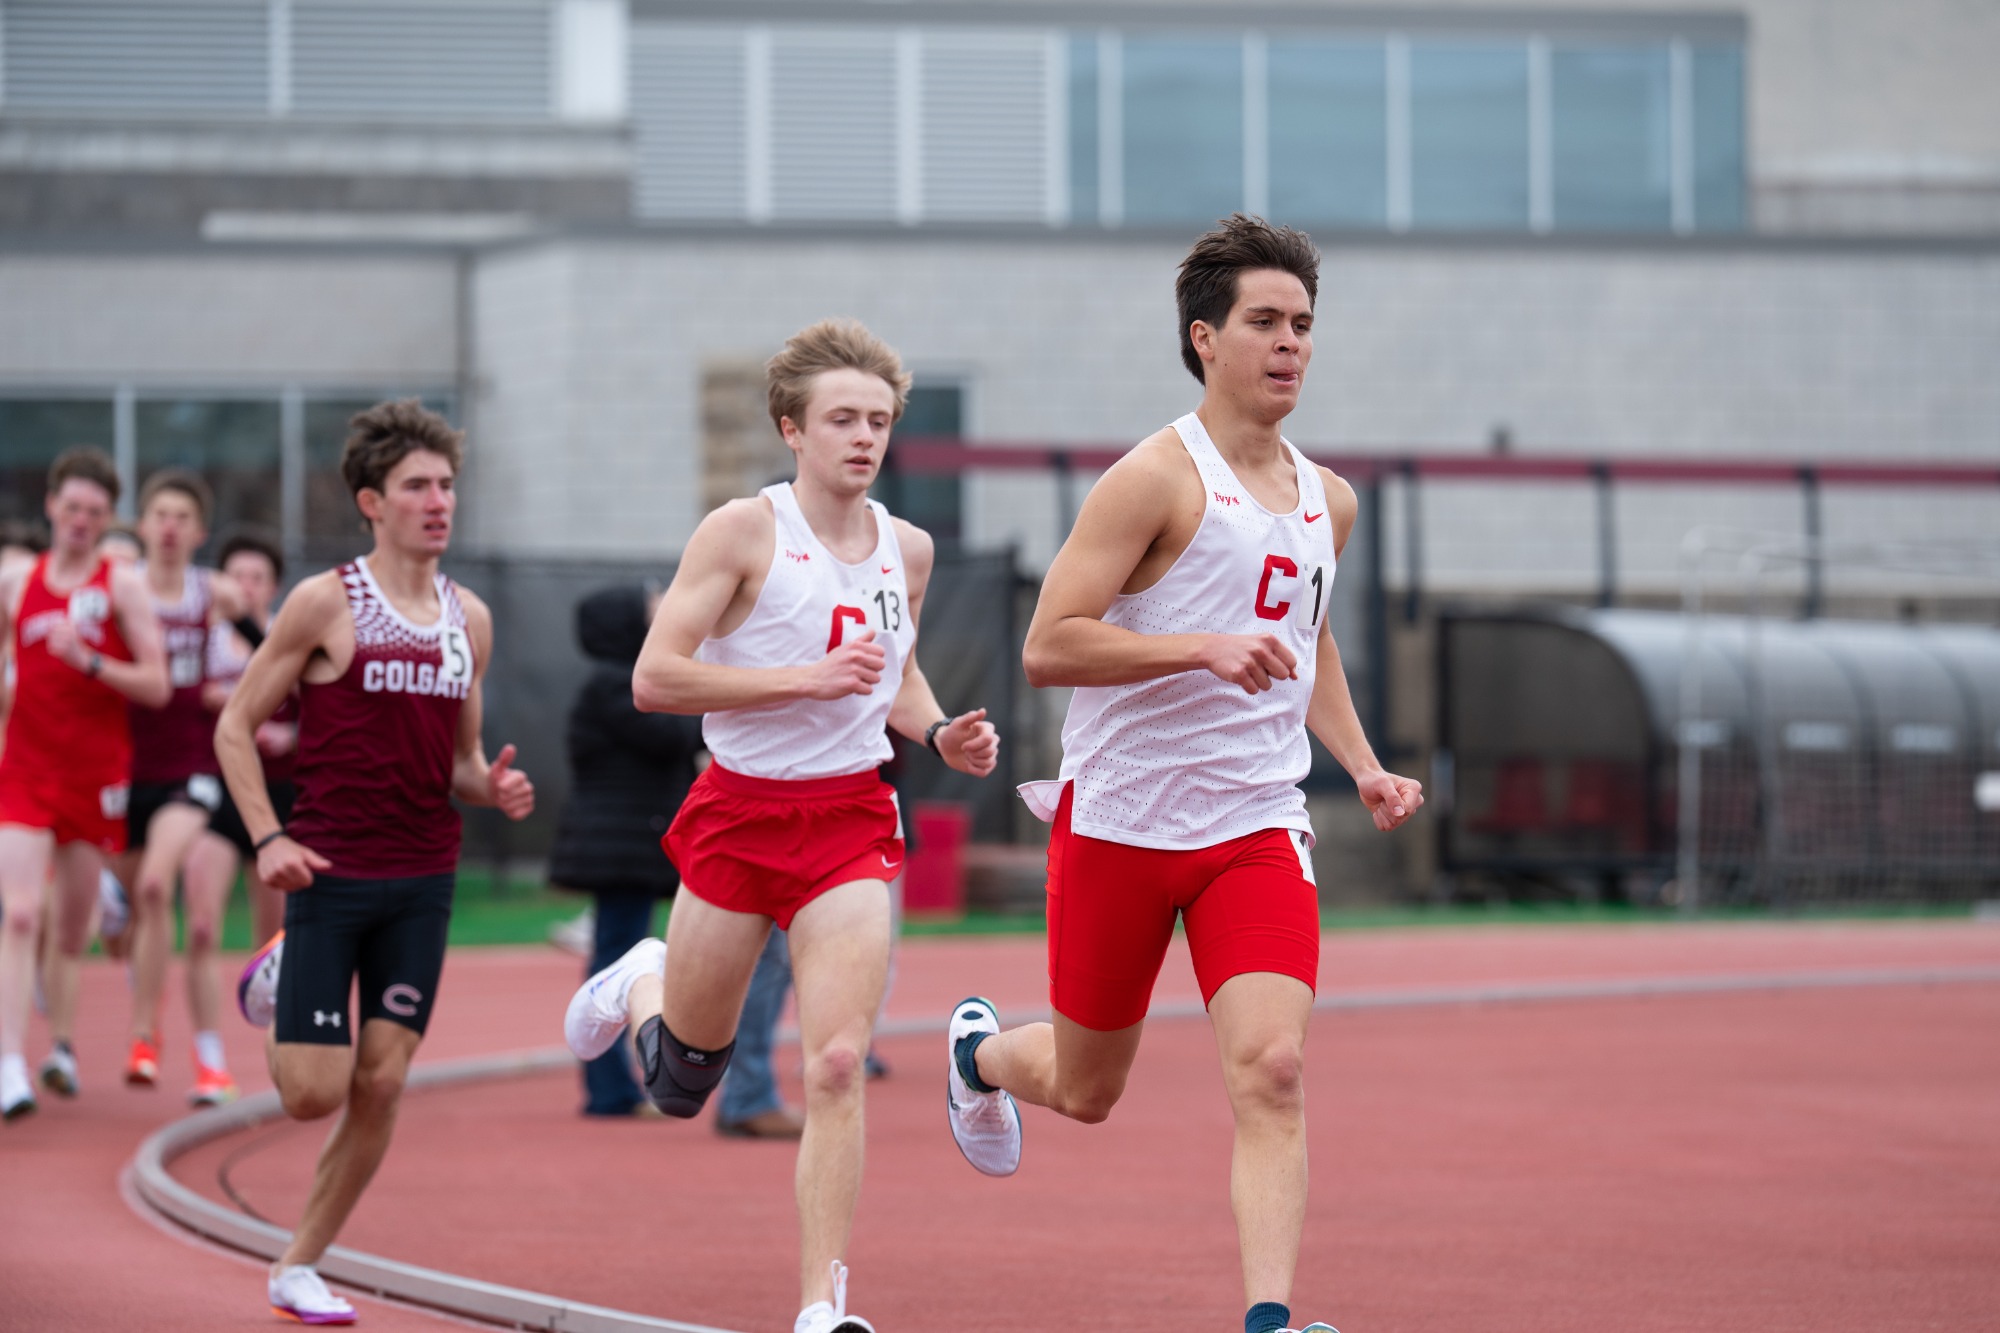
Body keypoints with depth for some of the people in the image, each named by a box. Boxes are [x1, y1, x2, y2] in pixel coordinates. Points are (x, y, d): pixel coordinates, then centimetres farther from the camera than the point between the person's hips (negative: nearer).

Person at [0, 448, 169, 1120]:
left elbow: (157, 686, -7)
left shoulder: (122, 587, -1)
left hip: (96, 775, 0)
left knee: (73, 927, 9)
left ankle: (62, 1045, 30)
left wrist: (89, 662, -20)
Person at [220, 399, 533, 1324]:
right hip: (330, 874, -4)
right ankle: (275, 985, 28)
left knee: (382, 1084, -1)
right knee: (314, 1092, -6)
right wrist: (267, 838, -14)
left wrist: (493, 788, -3)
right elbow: (236, 725, -2)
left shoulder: (469, 620, 10)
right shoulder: (326, 604, -6)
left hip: (422, 880, 4)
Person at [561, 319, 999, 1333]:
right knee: (682, 1082, 12)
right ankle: (643, 984, 48)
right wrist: (809, 679, -21)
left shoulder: (907, 549, 7)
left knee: (836, 1066, -15)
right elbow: (654, 679, -15)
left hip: (851, 819, 2)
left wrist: (940, 733, 4)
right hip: (740, 809, -2)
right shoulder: (742, 533, -9)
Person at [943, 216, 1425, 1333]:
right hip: (1122, 820, -4)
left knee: (1272, 1073, -16)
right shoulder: (1158, 478, -12)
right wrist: (1206, 648, -28)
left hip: (1258, 828, 4)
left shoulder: (1328, 502, 10)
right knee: (1085, 1091, 12)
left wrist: (1364, 766, 13)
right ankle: (982, 1053, 46)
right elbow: (1047, 649, -18)